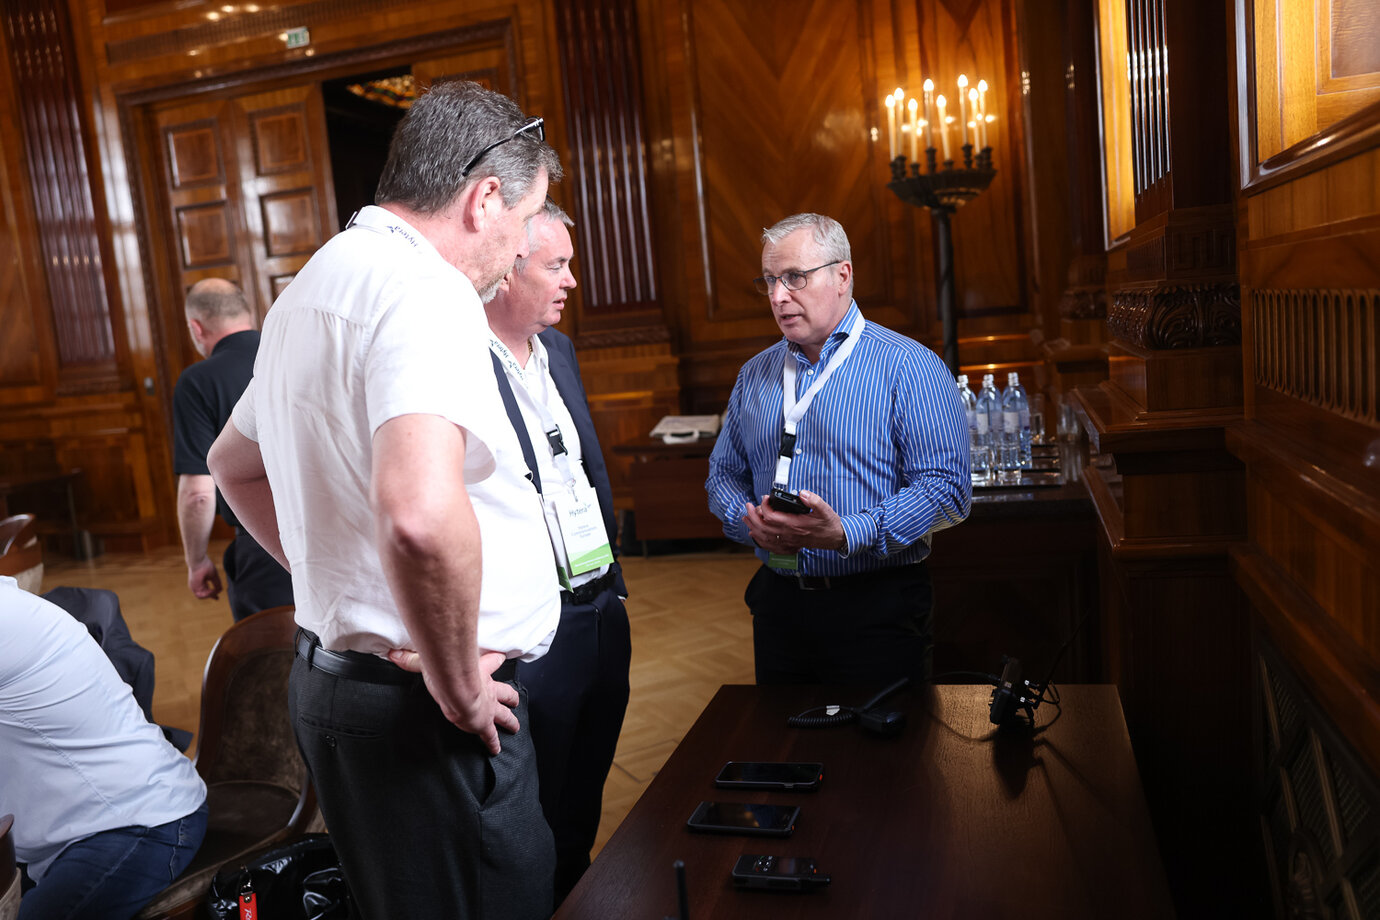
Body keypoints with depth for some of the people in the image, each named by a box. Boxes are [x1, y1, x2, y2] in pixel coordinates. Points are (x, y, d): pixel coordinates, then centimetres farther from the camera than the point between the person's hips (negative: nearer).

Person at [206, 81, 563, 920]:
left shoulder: (315, 285, 12)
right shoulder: (425, 288, -19)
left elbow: (234, 464, 26)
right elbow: (422, 517, -37)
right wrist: (457, 684, -20)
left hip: (332, 674, 10)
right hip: (420, 709, -10)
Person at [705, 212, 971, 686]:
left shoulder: (909, 367, -8)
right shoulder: (754, 375, 11)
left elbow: (946, 487, -15)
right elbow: (723, 474, 15)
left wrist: (846, 534, -25)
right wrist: (750, 521, -8)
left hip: (877, 611, -4)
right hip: (777, 605, 5)